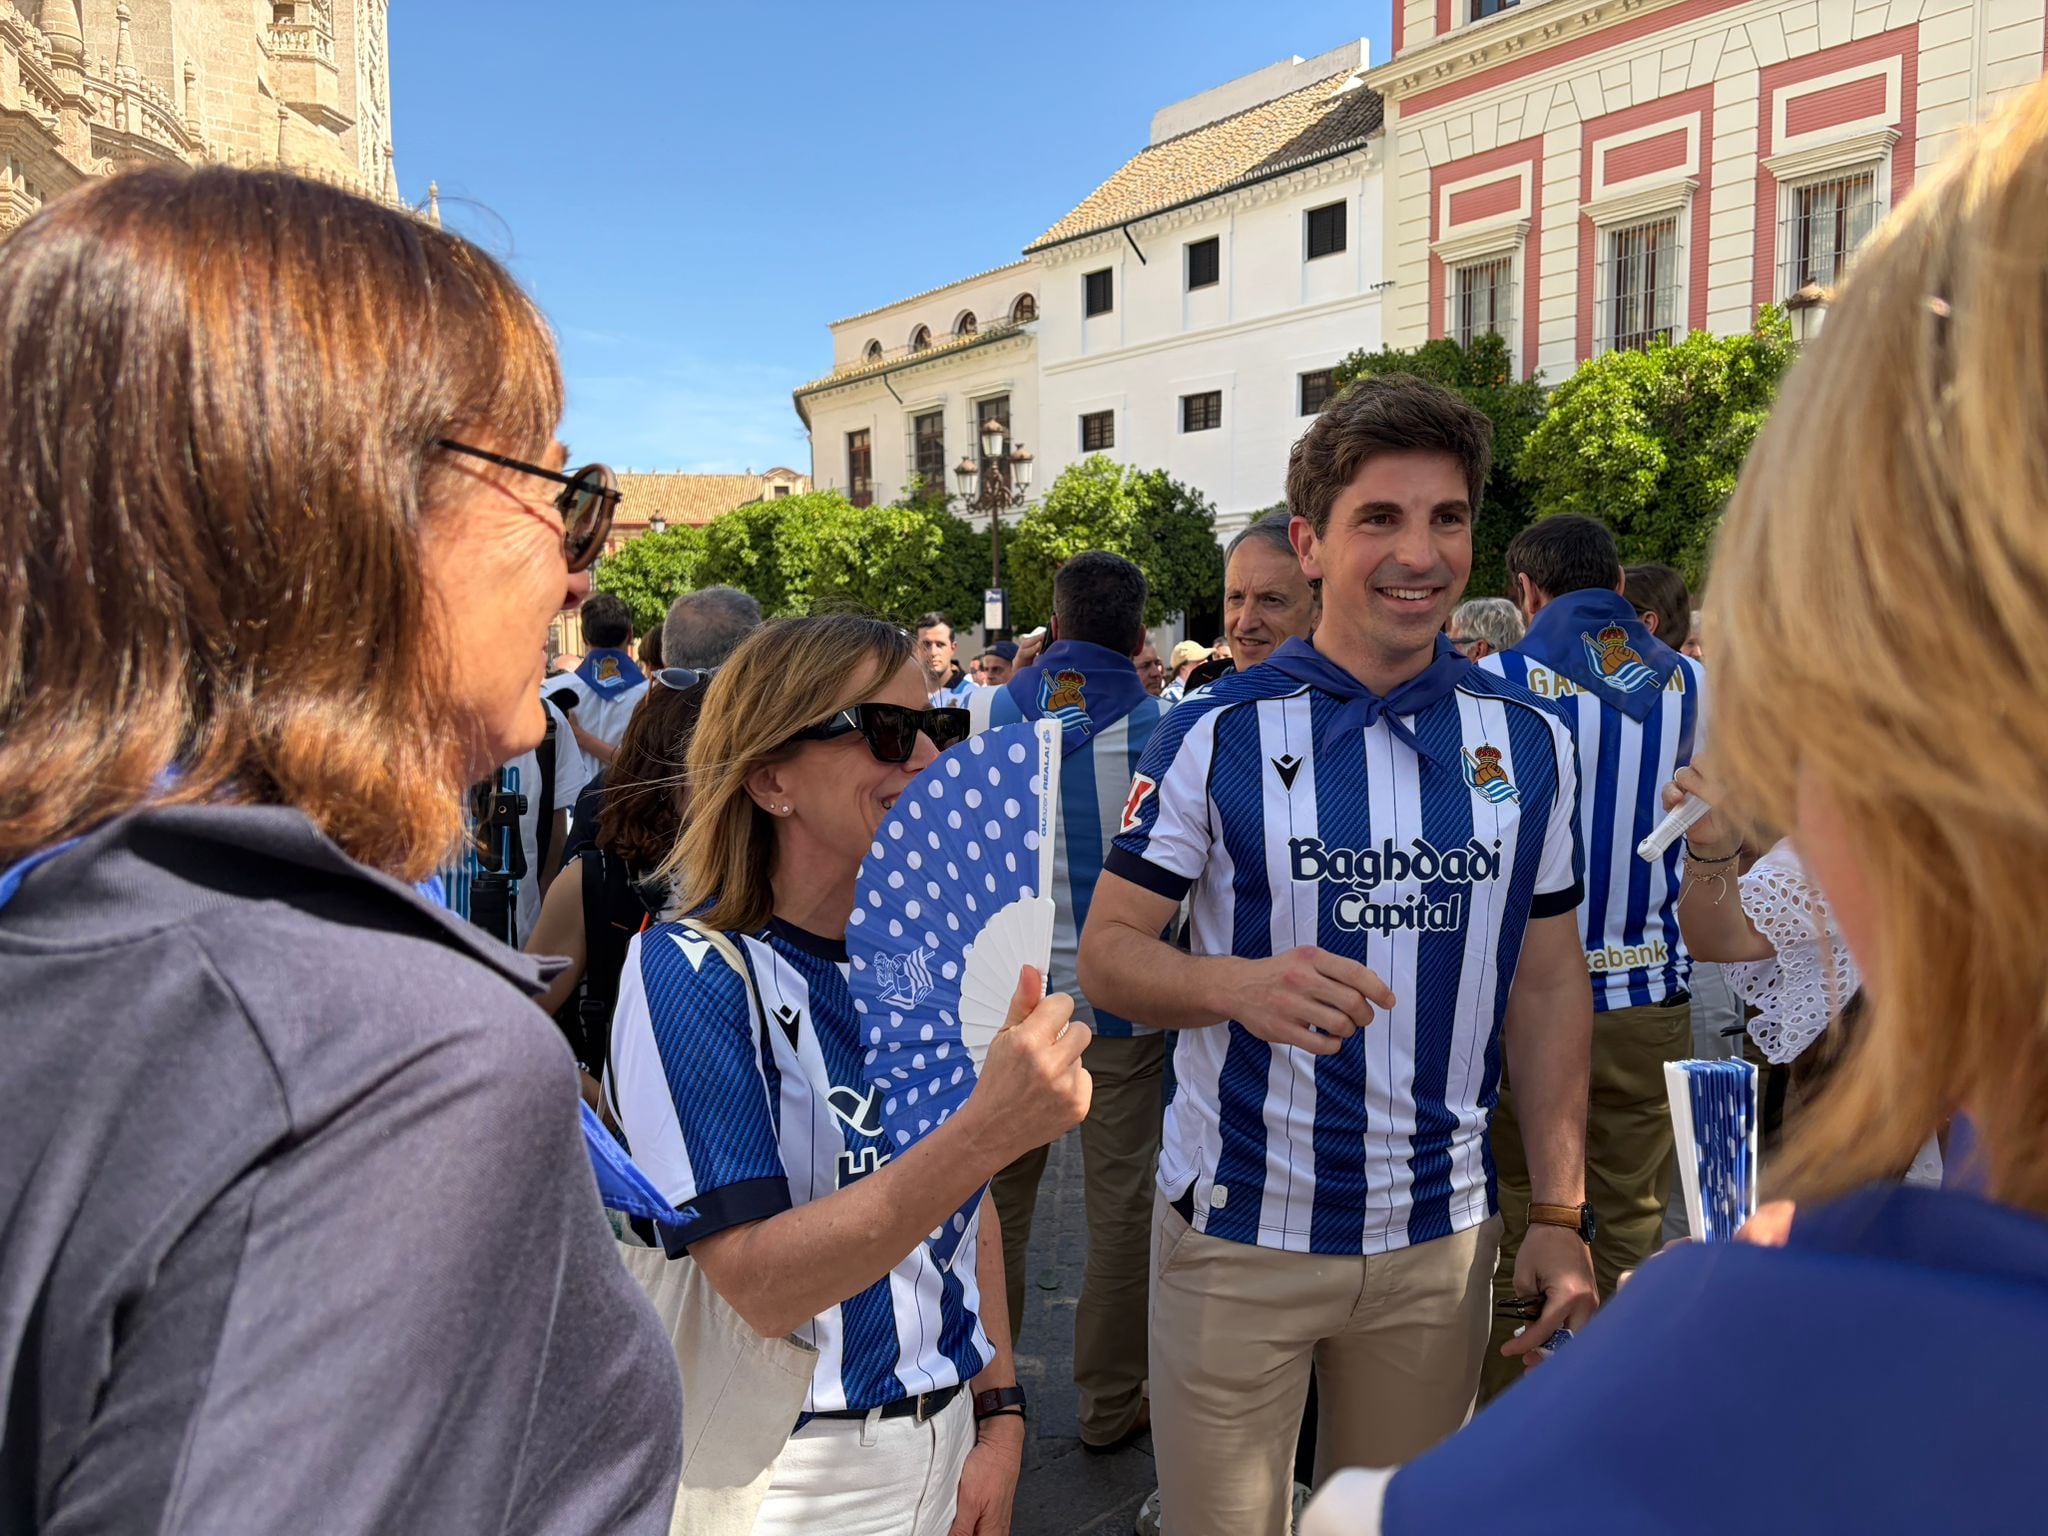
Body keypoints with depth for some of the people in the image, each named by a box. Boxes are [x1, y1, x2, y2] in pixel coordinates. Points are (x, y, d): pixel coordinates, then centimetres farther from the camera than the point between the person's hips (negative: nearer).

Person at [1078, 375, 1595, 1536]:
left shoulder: (1530, 741, 2)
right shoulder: (1218, 733, -8)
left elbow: (1549, 983, 6)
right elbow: (1106, 953, -8)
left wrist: (1561, 1217, 1)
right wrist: (1238, 982, -29)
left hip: (1441, 1234, 3)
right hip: (1241, 1232, -3)